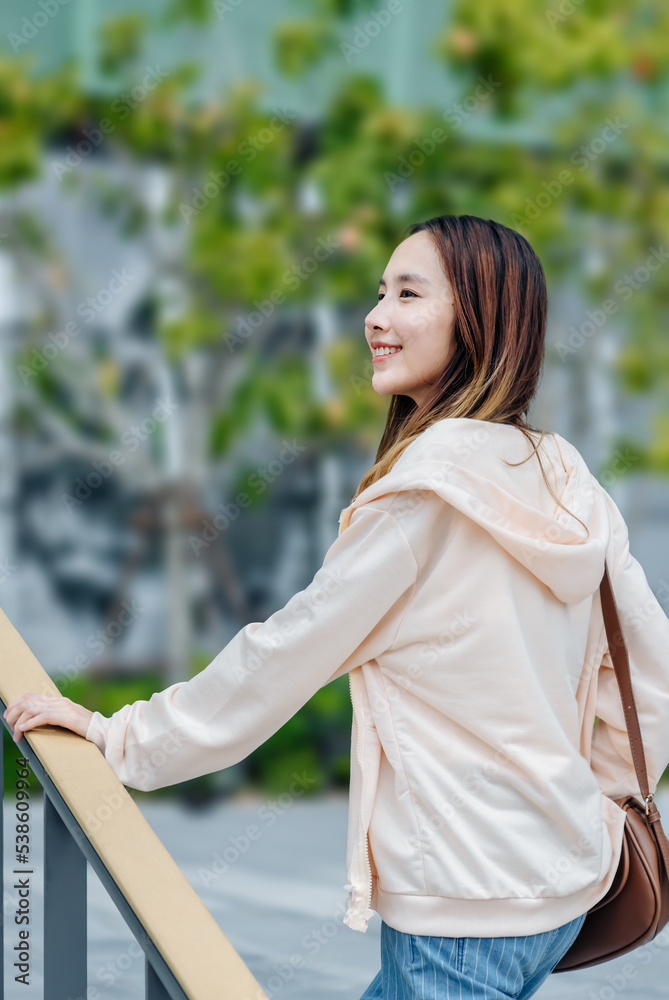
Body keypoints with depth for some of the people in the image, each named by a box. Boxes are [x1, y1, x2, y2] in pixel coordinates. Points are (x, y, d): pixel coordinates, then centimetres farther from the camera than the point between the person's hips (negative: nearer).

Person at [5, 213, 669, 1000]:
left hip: (471, 906, -8)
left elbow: (291, 649, -12)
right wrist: (603, 798, 21)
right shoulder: (567, 478, 6)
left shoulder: (434, 481, -17)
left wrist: (123, 737, -3)